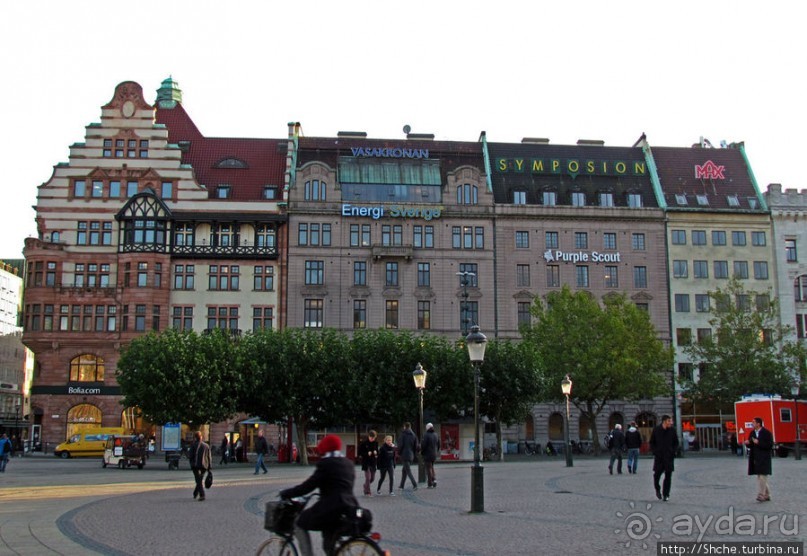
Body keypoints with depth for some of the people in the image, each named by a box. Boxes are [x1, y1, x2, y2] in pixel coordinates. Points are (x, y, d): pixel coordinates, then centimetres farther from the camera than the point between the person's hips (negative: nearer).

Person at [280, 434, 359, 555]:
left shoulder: (326, 464, -8)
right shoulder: (349, 464, 15)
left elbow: (308, 485, -9)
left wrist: (285, 494, 1)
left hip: (331, 508, -8)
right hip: (350, 508, 8)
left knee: (300, 522, 13)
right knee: (329, 546, 21)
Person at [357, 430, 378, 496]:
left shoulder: (376, 443, 3)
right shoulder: (364, 443, -9)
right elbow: (360, 453, -8)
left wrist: (376, 454, -7)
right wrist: (367, 454, -21)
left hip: (373, 462, 5)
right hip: (366, 463, -5)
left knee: (372, 478, 11)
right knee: (368, 477, -10)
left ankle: (366, 486, 40)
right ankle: (367, 492, 1)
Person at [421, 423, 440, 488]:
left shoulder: (426, 435, -15)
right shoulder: (436, 435, 4)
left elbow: (423, 445, -16)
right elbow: (439, 444, 9)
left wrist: (421, 452, 0)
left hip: (427, 454, -6)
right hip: (434, 455, 6)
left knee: (429, 468, 1)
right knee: (432, 467, 21)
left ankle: (430, 484, 1)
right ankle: (434, 479, 2)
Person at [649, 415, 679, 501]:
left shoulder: (672, 430, 1)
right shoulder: (656, 430, -1)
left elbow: (676, 443, 11)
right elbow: (651, 443, 7)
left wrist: (674, 451, -3)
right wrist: (655, 452, -6)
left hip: (669, 456, 1)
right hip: (659, 456, -1)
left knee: (668, 476, -1)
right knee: (657, 474, -1)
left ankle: (666, 494, 8)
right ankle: (657, 490, 25)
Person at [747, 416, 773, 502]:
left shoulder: (766, 433, -9)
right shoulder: (752, 433, 12)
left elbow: (770, 445, -14)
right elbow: (751, 445, 18)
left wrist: (759, 443, -22)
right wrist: (748, 443, -5)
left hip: (764, 459, -8)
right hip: (756, 459, 8)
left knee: (762, 477, -9)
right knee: (760, 478, 12)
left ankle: (761, 495, -9)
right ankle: (766, 496, 21)